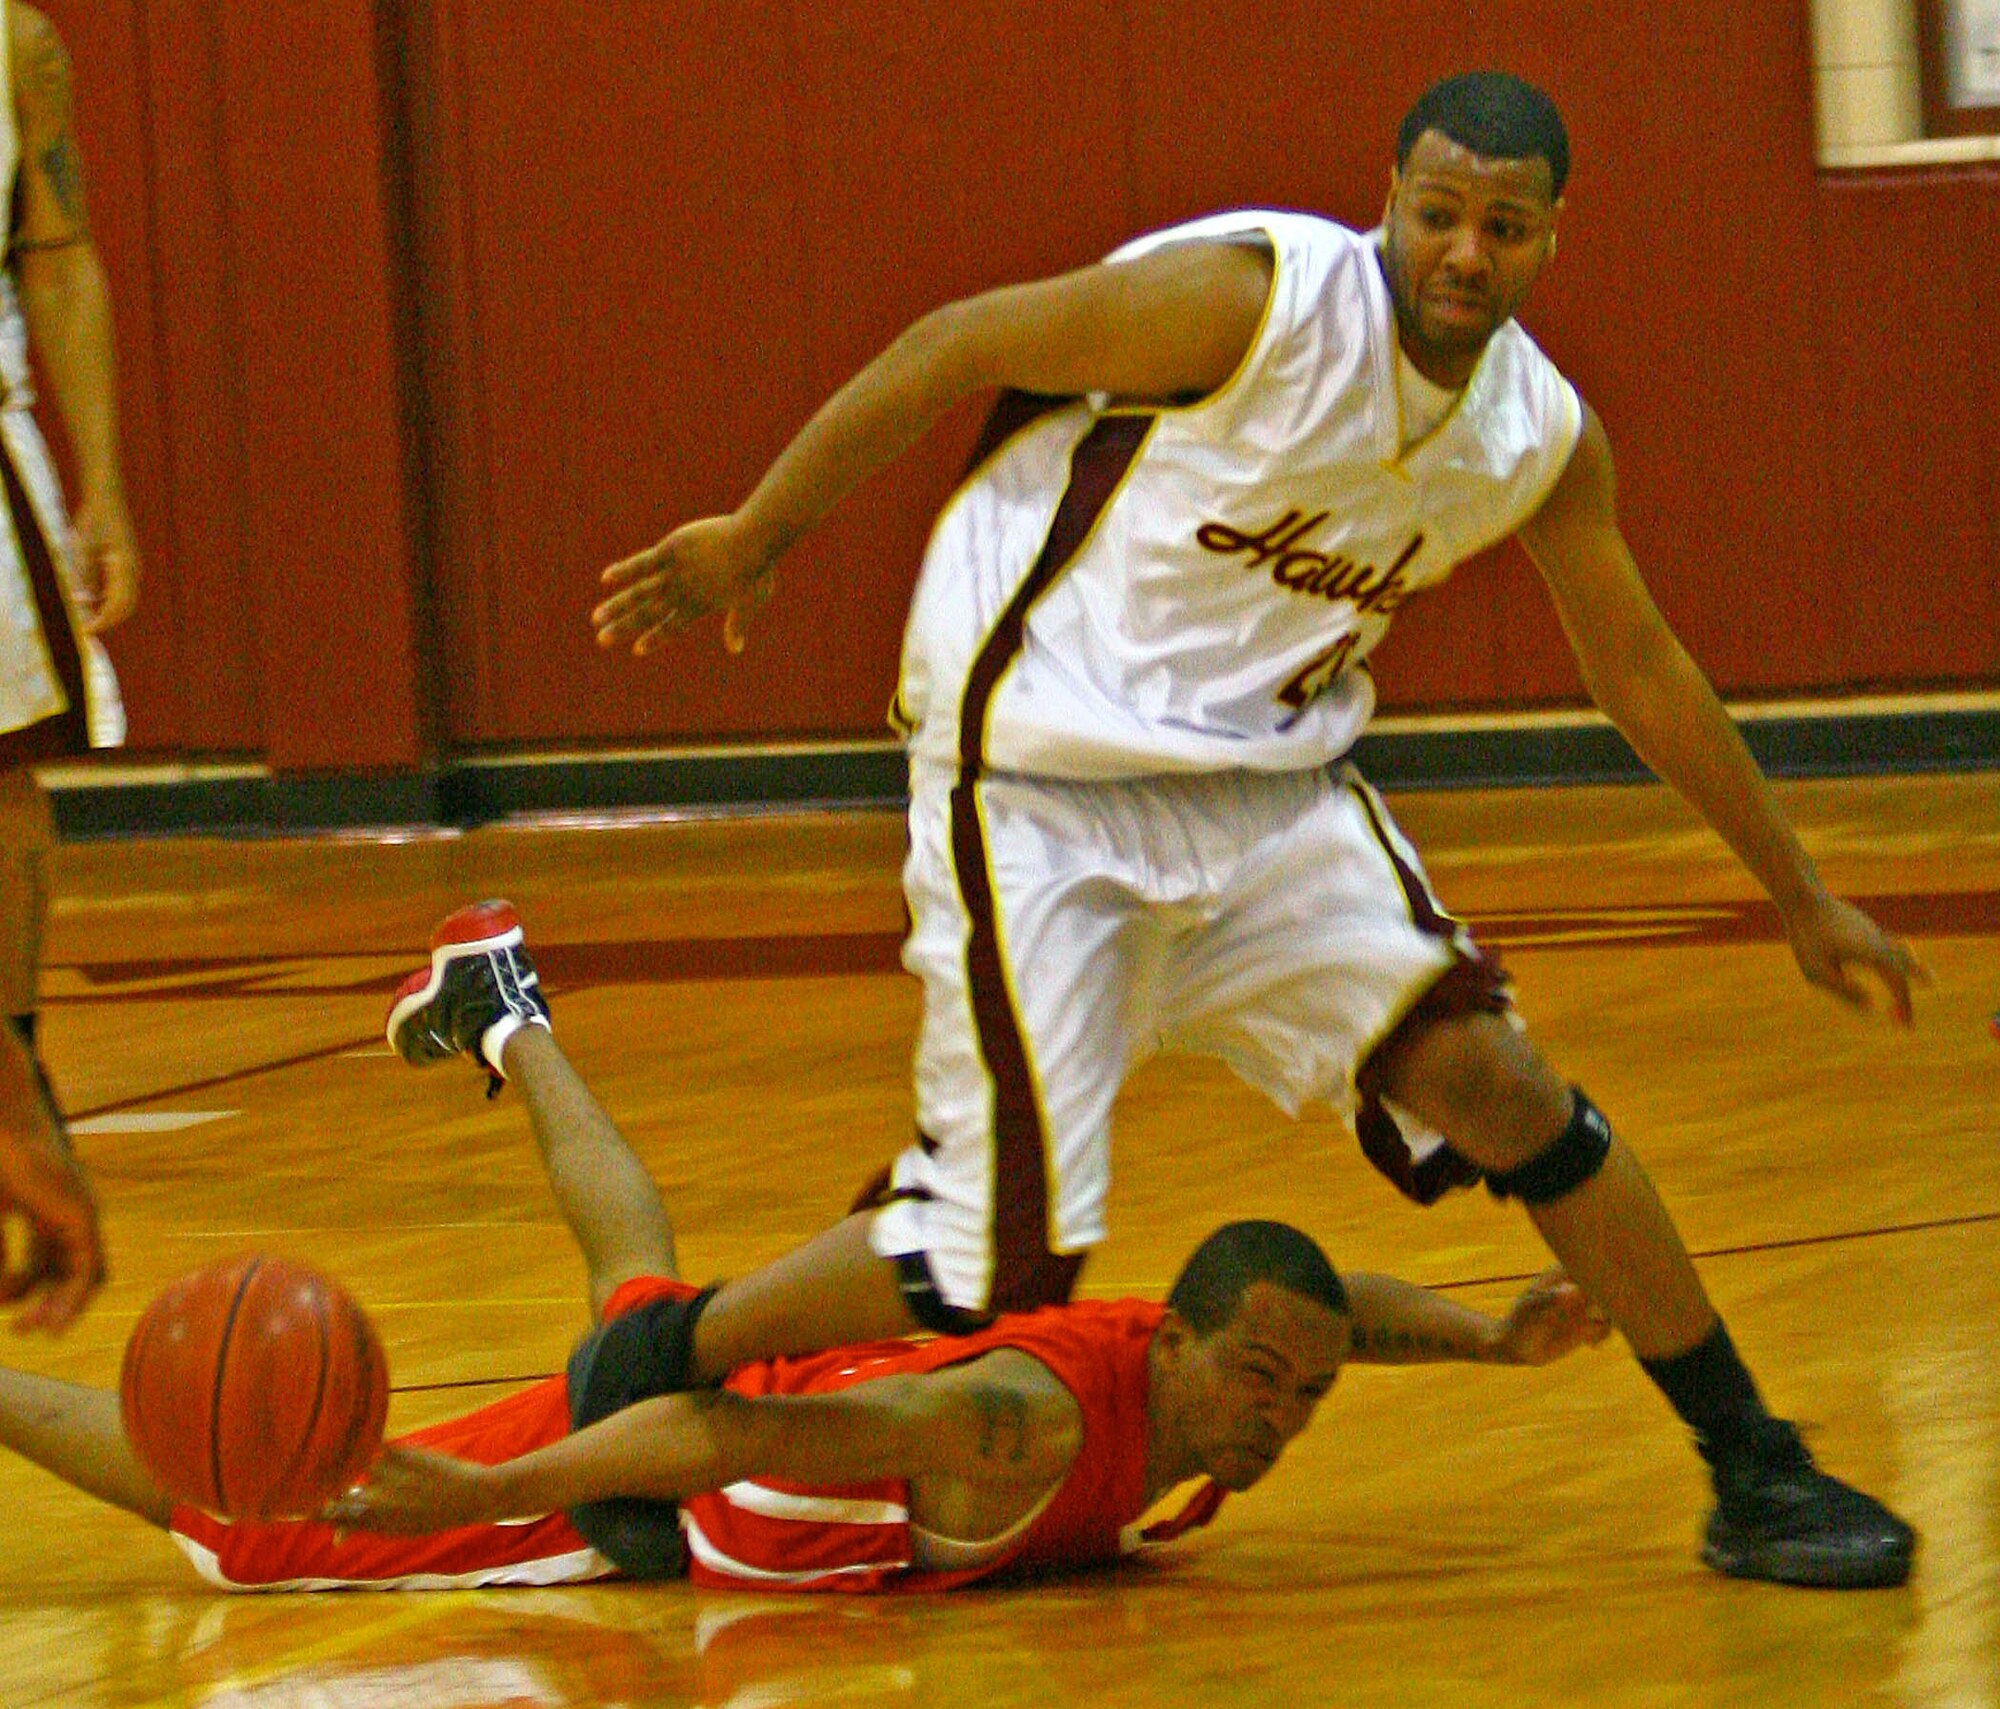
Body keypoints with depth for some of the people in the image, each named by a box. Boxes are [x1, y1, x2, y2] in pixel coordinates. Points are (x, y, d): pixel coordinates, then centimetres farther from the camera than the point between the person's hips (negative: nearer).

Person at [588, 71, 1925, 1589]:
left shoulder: (1544, 436, -1)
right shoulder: (1255, 300, -21)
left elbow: (1642, 669, 14)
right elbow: (960, 346, -11)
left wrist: (1802, 900, 19)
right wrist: (754, 541, -5)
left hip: (1266, 778, 6)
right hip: (1041, 779, -6)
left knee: (1493, 1081, -7)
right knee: (999, 1261, -10)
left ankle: (1755, 1475, 4)